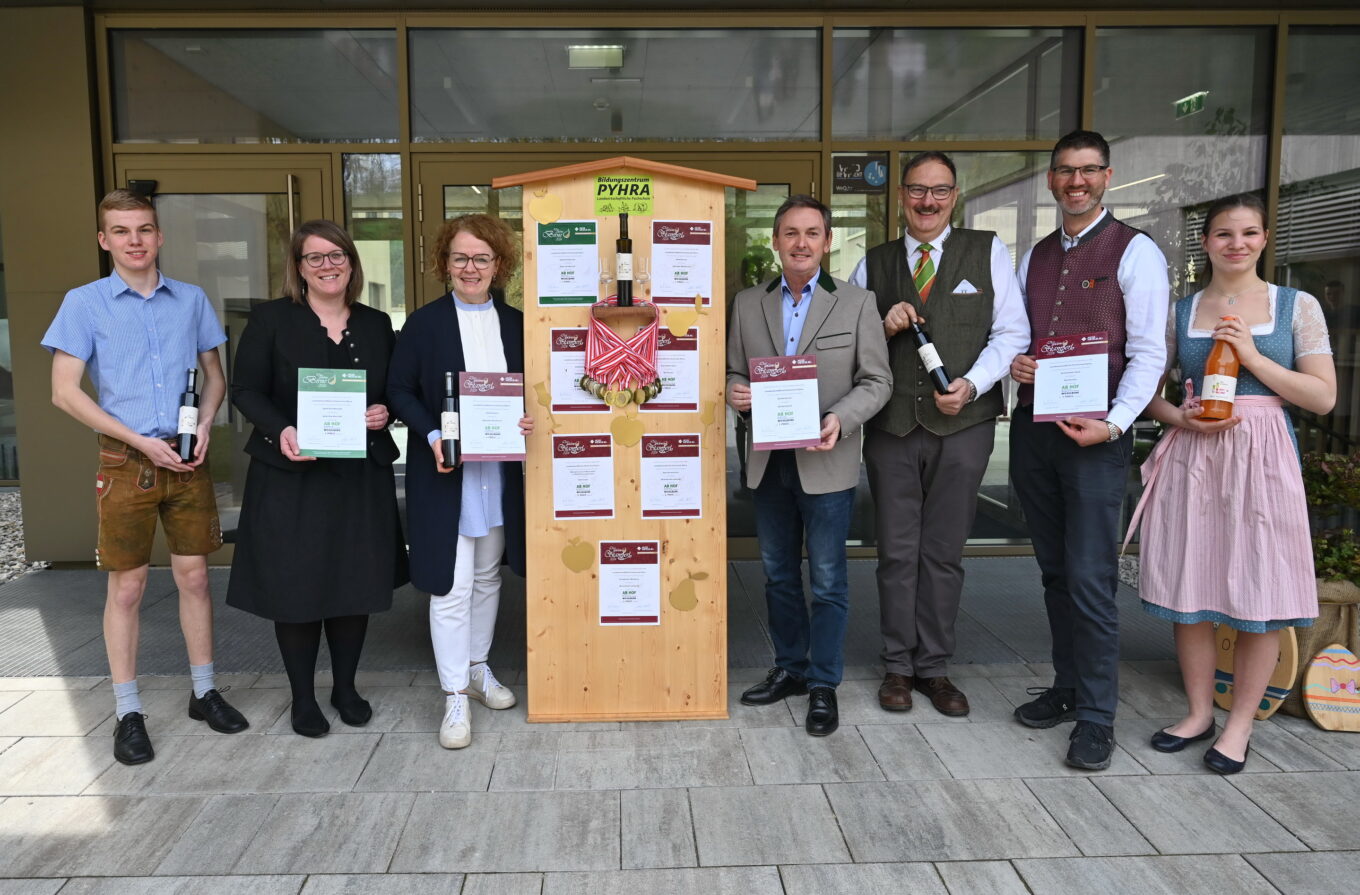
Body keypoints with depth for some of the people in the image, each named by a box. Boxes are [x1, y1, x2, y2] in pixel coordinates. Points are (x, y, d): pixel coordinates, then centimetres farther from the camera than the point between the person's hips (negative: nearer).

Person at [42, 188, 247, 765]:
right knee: (127, 587, 5)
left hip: (187, 459, 2)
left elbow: (214, 376, 13)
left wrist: (204, 426, -6)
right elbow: (65, 392, -6)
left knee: (194, 577, 9)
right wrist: (142, 442, -12)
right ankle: (128, 713, 16)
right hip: (125, 461, -2)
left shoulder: (191, 300, 5)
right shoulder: (84, 303, -2)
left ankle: (204, 692, 22)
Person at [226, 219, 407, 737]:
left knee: (356, 584, 9)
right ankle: (303, 698, 22)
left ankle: (345, 688, 28)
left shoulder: (376, 325, 9)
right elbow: (246, 389, -3)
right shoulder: (271, 319, 0)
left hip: (361, 478, 3)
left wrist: (384, 412, -8)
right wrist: (281, 430, -20)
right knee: (295, 588, 4)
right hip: (290, 476, -3)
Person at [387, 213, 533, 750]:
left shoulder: (515, 323, 6)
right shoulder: (424, 323, -3)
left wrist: (529, 419, -10)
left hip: (499, 473, 4)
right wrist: (432, 436, -18)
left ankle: (478, 669, 35)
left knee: (488, 577, 16)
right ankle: (455, 696, 10)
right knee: (451, 585, -3)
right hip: (443, 471, -4)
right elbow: (399, 390, -3)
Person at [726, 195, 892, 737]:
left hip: (826, 462, -3)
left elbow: (876, 381, -2)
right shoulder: (747, 304, 7)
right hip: (769, 462, 4)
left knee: (827, 580, 4)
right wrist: (735, 393, -12)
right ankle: (789, 667, 32)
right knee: (778, 573, 15)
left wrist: (841, 419, -20)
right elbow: (735, 371, 12)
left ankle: (823, 683, 19)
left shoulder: (857, 304, -1)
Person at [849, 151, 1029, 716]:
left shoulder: (987, 252, 6)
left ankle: (935, 668, 20)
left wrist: (972, 385, -14)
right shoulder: (874, 264, 11)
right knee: (897, 552, 7)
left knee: (944, 553, 6)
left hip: (962, 424, -1)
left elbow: (1011, 332, 1)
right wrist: (884, 327, -8)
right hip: (892, 426, 2)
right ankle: (898, 666, 20)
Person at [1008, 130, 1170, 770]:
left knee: (1090, 578, -6)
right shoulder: (1034, 258, 16)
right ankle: (1068, 687, 27)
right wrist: (1014, 362, -4)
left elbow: (1148, 353, -8)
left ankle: (1097, 717, 6)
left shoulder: (1134, 253, -3)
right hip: (1033, 427, 6)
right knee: (1055, 572, 14)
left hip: (1096, 434, -6)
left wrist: (1113, 422, -20)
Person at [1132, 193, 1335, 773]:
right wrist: (1180, 417, -10)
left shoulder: (1297, 306, 5)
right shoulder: (1178, 311, 8)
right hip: (1192, 459, 2)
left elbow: (1323, 397, -1)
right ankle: (1199, 712, 23)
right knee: (1190, 591, 6)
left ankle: (1239, 724, 18)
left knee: (1260, 597, 2)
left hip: (1261, 459, -1)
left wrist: (1252, 356, -10)